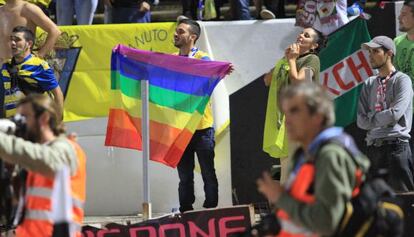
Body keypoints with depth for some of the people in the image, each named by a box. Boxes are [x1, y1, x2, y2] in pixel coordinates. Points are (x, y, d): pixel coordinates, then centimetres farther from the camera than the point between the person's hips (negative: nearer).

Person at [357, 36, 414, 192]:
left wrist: (371, 118, 2)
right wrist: (383, 118, -4)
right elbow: (361, 121, 9)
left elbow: (395, 114, -12)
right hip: (373, 147, 6)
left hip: (396, 145, -6)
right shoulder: (369, 84, 17)